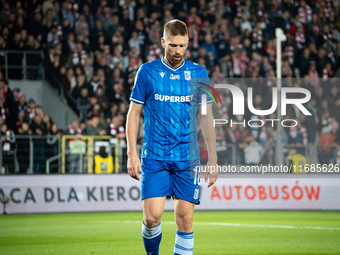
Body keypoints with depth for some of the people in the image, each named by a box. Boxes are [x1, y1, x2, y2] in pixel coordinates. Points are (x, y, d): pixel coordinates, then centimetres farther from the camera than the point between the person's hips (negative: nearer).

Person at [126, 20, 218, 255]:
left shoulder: (198, 73, 6)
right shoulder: (147, 72, 1)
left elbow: (206, 117, 10)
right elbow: (133, 113, 4)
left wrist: (213, 159, 6)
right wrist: (132, 154, -4)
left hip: (188, 158, 1)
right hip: (154, 157, -1)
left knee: (185, 218, -3)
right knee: (152, 216, -9)